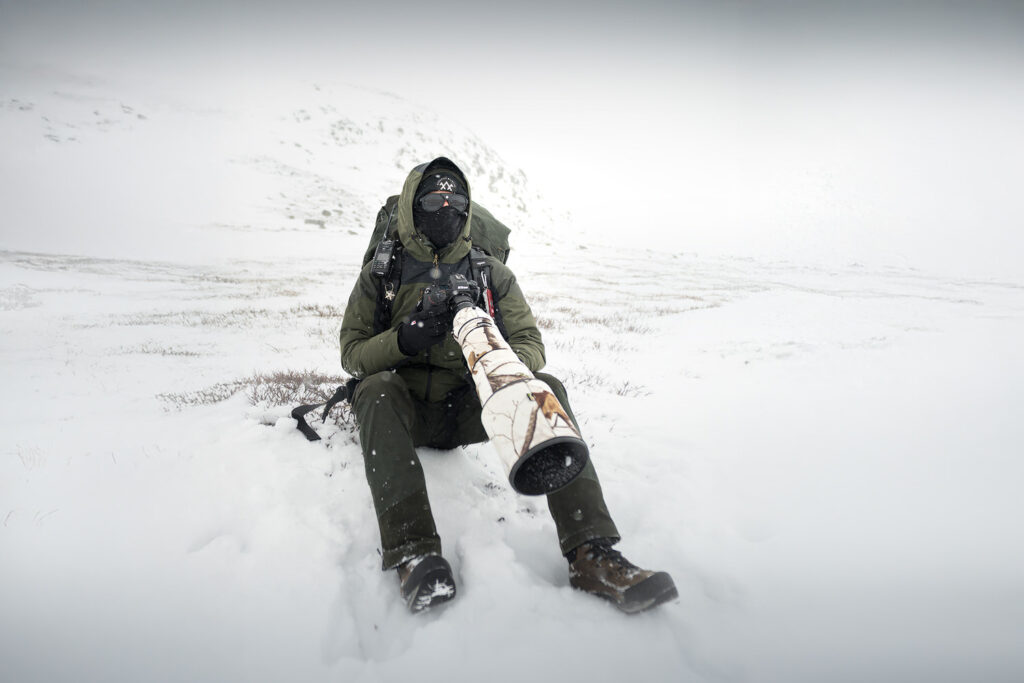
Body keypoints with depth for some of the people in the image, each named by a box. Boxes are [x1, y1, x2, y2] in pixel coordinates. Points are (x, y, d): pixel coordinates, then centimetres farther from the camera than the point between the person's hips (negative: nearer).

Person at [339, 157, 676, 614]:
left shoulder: (491, 273, 11)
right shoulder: (381, 274, 6)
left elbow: (531, 343, 5)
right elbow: (351, 355, 2)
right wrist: (402, 341, -20)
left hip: (467, 406, 1)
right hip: (407, 408, -1)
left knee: (546, 387, -26)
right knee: (376, 389, -35)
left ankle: (591, 554, -37)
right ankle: (413, 552, -41)